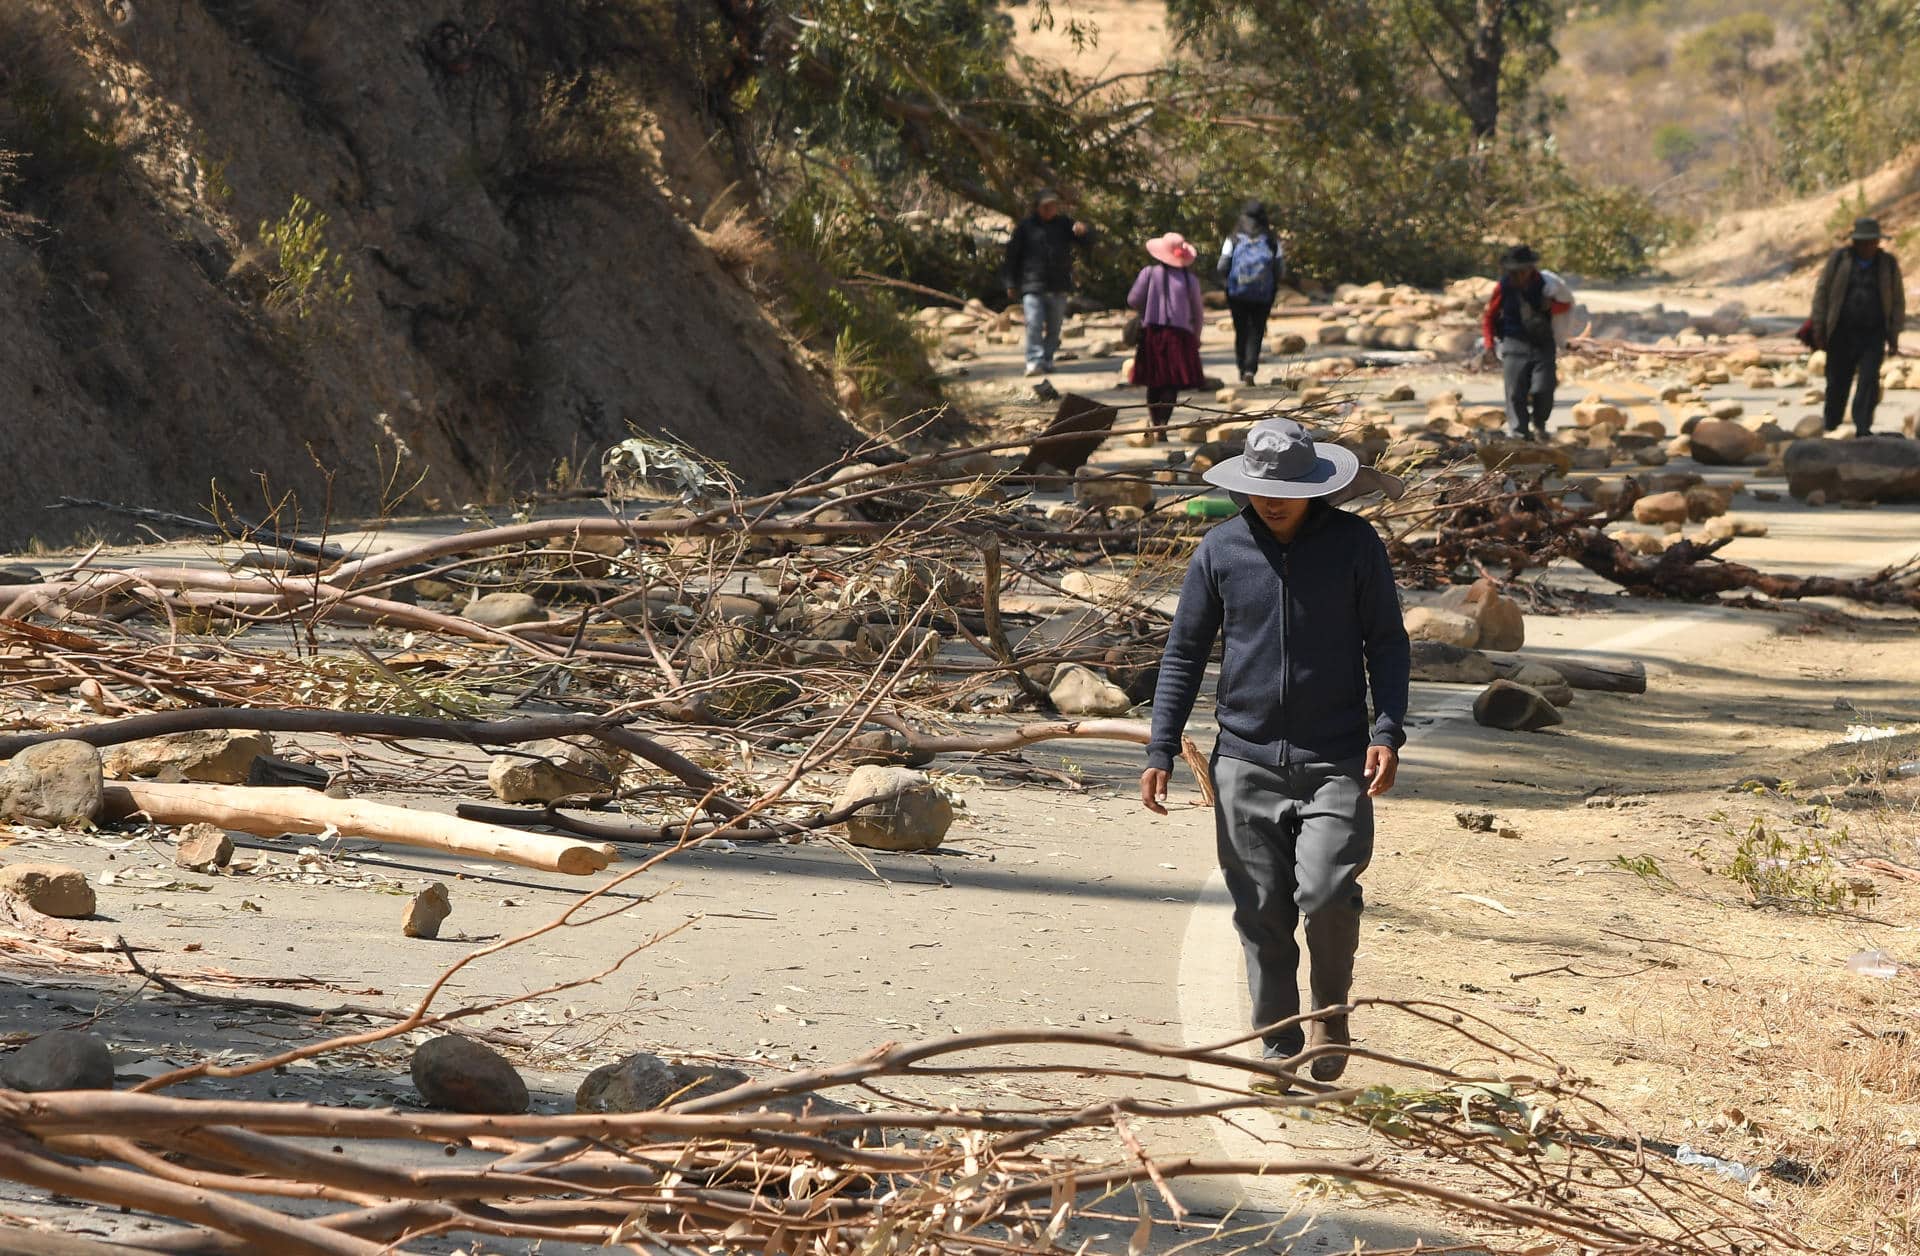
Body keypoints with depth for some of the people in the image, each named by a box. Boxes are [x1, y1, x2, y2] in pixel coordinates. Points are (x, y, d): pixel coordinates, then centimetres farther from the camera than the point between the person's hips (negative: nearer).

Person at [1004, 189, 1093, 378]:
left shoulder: (1064, 224, 10)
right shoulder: (1025, 226, 2)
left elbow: (1086, 242, 7)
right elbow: (1012, 255, 4)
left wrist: (1083, 231, -19)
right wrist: (1011, 284, 1)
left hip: (1058, 286, 4)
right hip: (1032, 286, -4)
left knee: (1054, 327, 9)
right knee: (1034, 325, -15)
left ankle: (1047, 360, 20)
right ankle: (1034, 361, -16)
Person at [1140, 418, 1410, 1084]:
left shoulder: (1354, 543, 0)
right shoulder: (1221, 549, 4)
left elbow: (1388, 642, 6)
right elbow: (1184, 652, 10)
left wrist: (1387, 731, -8)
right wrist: (1161, 750, 4)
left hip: (1336, 760, -2)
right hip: (1246, 760, 2)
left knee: (1326, 893, -15)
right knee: (1262, 913, 4)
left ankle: (1330, 1015, 10)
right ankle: (1278, 1044, 17)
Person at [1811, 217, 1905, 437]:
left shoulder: (1888, 264, 5)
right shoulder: (1839, 259, 1)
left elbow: (1898, 301, 10)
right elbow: (1822, 293, 3)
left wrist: (1894, 335, 4)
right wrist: (1819, 329, -1)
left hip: (1873, 335, 0)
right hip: (1842, 334, 0)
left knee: (1869, 380, -13)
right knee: (1837, 382, 5)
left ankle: (1863, 430, -15)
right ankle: (1830, 429, 19)